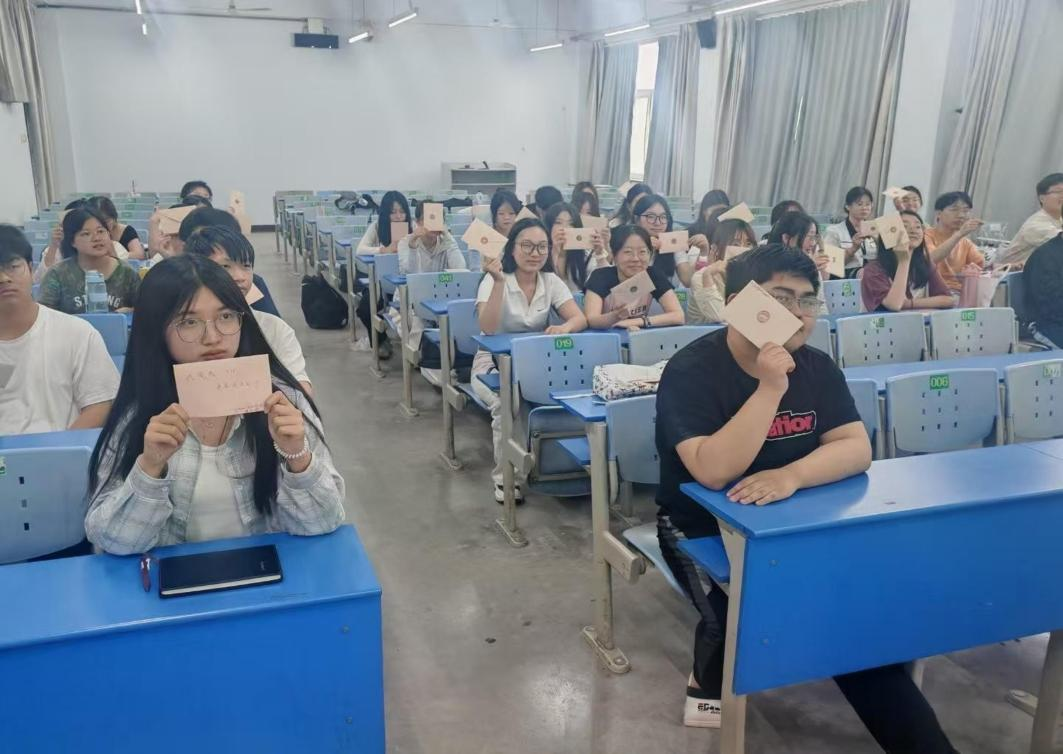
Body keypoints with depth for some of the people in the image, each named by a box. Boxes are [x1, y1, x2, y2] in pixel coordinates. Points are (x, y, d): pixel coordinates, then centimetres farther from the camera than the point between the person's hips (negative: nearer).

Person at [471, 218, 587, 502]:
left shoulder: (552, 282, 2)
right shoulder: (494, 281, -11)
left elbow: (580, 319, -9)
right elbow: (488, 329, -25)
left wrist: (564, 328, -33)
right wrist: (499, 282, -35)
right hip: (493, 363, -3)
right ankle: (504, 475, -18)